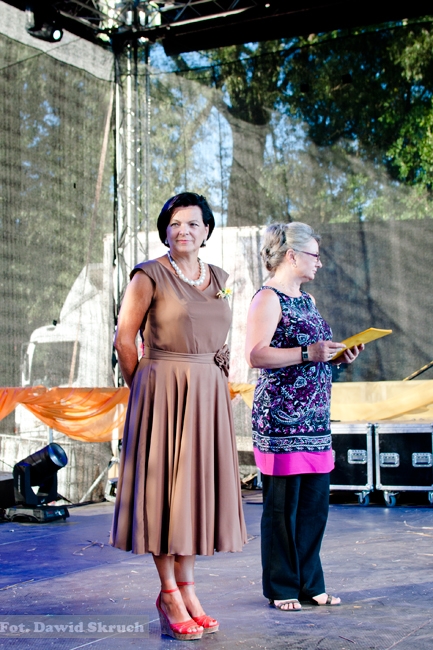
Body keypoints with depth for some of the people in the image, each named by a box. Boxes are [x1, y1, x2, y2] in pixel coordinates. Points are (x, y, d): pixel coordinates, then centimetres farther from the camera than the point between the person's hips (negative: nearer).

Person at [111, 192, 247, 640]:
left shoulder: (217, 278, 12)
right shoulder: (150, 275, -5)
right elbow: (124, 337, -5)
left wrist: (208, 376, 14)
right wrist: (142, 387, -1)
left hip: (208, 395, 6)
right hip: (162, 392, -6)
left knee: (196, 484, 9)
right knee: (164, 484, -2)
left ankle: (185, 589, 19)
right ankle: (169, 595, 8)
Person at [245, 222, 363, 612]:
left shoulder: (307, 300, 20)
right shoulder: (268, 298, -7)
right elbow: (256, 355, -17)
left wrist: (338, 356, 9)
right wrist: (308, 352, -21)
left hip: (314, 418, 9)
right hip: (281, 417, -8)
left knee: (315, 504, 10)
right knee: (282, 506, -1)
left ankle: (309, 583, 20)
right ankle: (281, 588, 10)